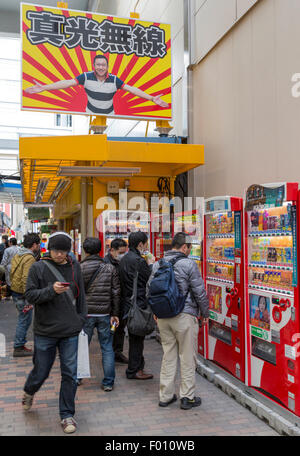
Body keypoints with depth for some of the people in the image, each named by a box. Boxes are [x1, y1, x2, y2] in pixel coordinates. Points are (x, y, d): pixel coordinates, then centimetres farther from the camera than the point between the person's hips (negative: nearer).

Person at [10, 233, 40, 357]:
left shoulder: (17, 255, 10)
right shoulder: (30, 258, -20)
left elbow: (12, 274, 17)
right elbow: (26, 280, -26)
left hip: (15, 291, 9)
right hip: (22, 294, -9)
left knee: (23, 319, 19)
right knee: (24, 320, 1)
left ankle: (20, 345, 27)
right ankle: (18, 348, 9)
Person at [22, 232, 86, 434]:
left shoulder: (75, 267, 4)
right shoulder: (38, 268, -5)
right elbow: (30, 295, -8)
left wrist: (81, 319, 8)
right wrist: (51, 290, -23)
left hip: (70, 331, 2)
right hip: (45, 331, -2)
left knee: (70, 374, 5)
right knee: (41, 370, 12)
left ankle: (67, 415, 21)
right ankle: (29, 392, 46)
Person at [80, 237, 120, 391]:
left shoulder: (79, 268, -6)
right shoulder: (110, 268, 0)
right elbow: (116, 293, 0)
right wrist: (115, 314, 6)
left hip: (85, 314, -1)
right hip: (104, 314, 1)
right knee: (107, 348, 8)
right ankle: (108, 382, 11)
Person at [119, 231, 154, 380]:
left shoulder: (124, 259, 11)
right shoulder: (138, 261, -18)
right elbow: (151, 281, -13)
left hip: (128, 303, 9)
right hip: (138, 304, -9)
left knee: (134, 338, 18)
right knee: (137, 338, 1)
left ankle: (136, 367, 28)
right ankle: (134, 370, 10)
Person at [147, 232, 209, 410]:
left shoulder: (157, 265, 8)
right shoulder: (189, 264, -10)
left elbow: (149, 289, 13)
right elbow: (200, 292, -9)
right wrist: (205, 313, 4)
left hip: (163, 316, 6)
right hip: (184, 316, -6)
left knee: (168, 355, 14)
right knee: (188, 357, 5)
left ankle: (165, 396, 21)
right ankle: (188, 397, 13)